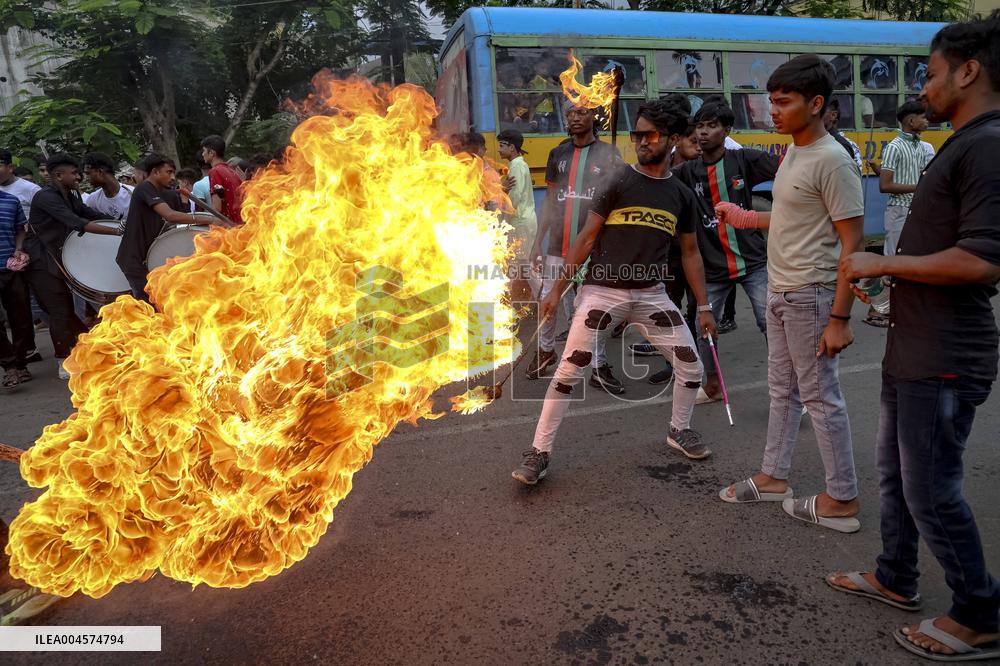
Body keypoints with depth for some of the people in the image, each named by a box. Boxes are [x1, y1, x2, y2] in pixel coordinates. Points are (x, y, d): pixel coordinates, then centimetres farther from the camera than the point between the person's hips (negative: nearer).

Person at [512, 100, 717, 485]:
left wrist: (703, 306, 12)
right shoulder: (618, 182, -4)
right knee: (568, 371, -8)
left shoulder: (682, 194, 8)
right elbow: (586, 238, -3)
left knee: (692, 366, 7)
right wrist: (557, 290, -5)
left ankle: (679, 430, 33)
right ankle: (539, 453, 2)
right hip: (602, 291, -4)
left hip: (651, 294, 4)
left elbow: (690, 253, 15)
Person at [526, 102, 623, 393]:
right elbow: (549, 201, 11)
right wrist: (537, 242, 7)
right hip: (558, 246, 3)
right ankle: (545, 350, 32)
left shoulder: (609, 154, 1)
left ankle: (598, 367, 13)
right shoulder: (557, 154, 9)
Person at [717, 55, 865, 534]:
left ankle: (842, 500, 16)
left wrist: (839, 318, -22)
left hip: (810, 297, -9)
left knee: (821, 397, 1)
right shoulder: (793, 153, 10)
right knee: (783, 391, 17)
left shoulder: (831, 161, -17)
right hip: (780, 293, 9)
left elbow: (852, 239, -19)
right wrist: (745, 219, 19)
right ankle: (773, 477, 31)